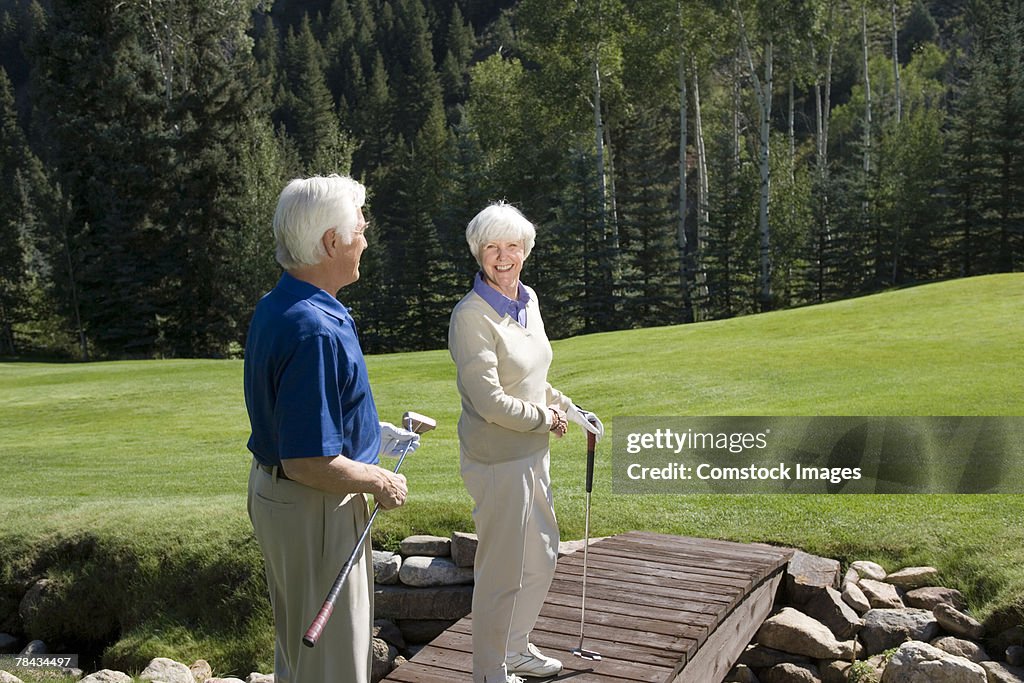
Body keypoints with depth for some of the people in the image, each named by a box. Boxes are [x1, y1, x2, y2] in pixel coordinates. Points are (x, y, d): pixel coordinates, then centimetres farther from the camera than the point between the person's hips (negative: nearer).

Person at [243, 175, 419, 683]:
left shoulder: (274, 307, 4)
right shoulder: (315, 331, -29)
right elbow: (309, 464, -30)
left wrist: (368, 432, 16)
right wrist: (381, 483, -15)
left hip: (272, 490, 10)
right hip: (314, 509, -10)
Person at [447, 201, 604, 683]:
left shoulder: (528, 300, 6)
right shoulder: (472, 316, -20)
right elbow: (491, 402, -22)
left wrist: (571, 410, 12)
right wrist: (545, 419, -10)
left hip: (533, 452, 9)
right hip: (497, 458, -9)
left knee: (542, 555, 21)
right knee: (503, 570, 3)